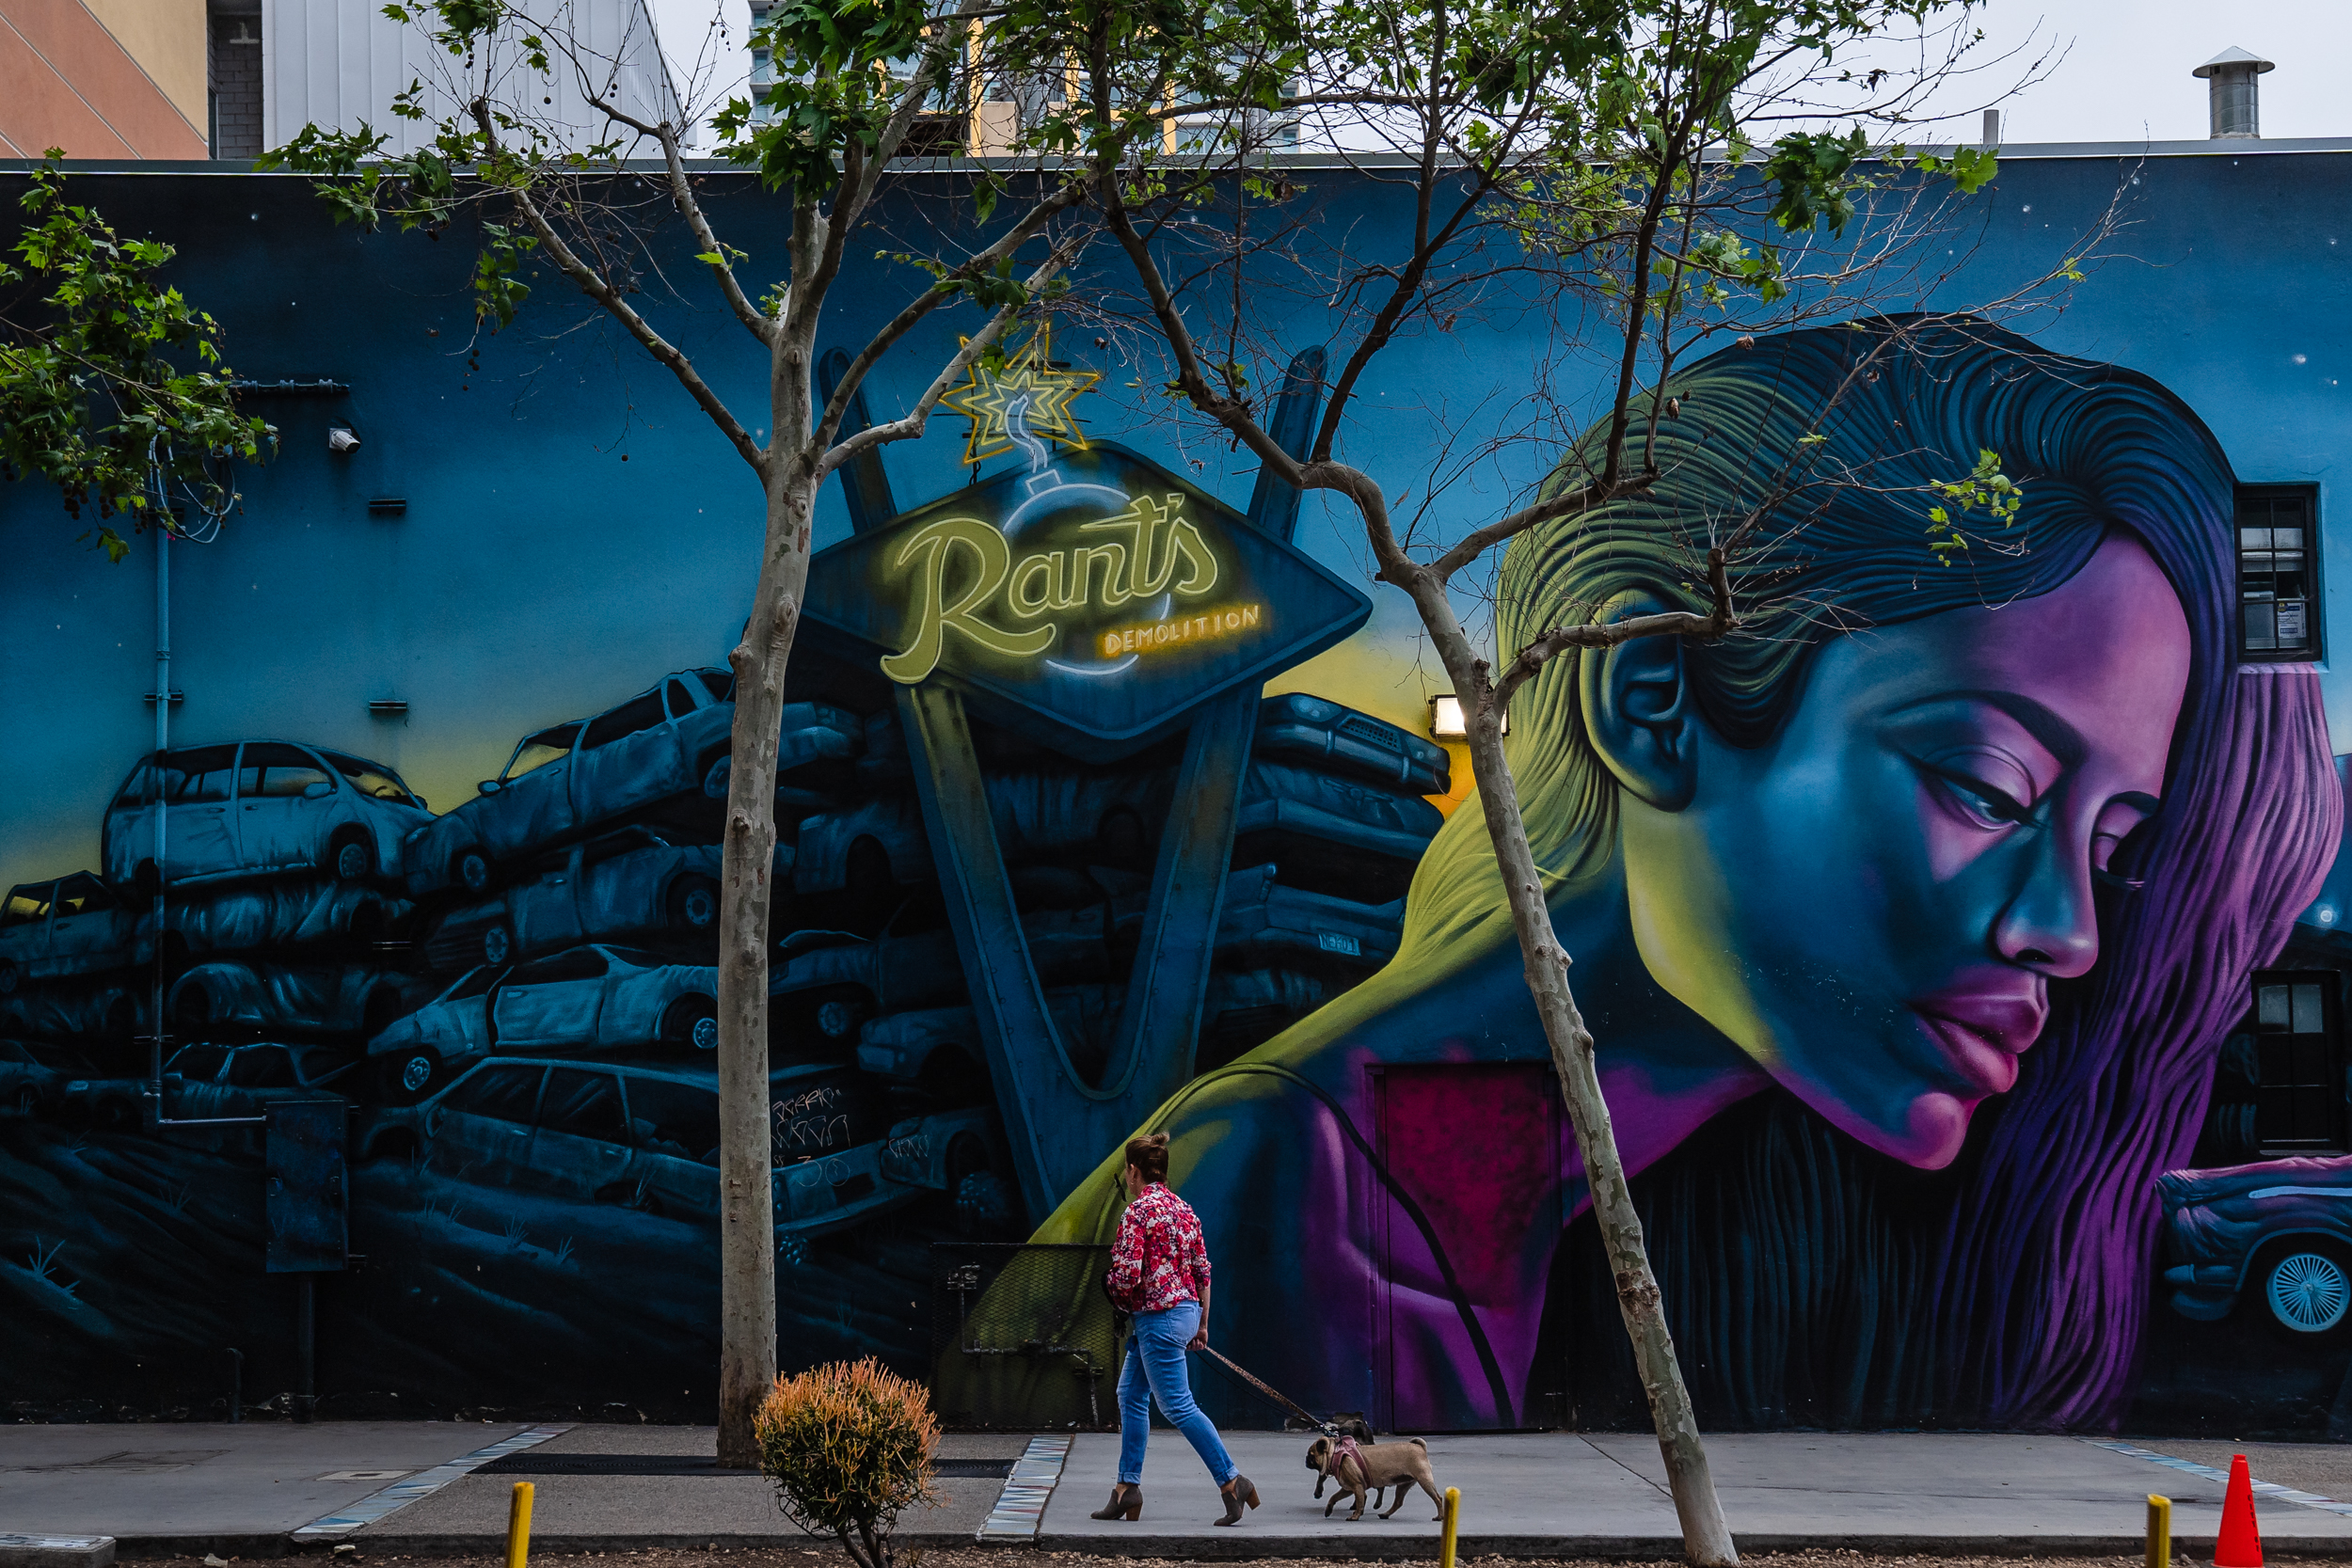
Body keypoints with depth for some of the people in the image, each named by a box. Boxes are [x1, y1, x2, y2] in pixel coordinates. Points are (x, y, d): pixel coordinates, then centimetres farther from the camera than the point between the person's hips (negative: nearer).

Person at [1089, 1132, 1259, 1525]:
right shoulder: (1182, 1208, 11)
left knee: (1178, 1405, -5)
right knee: (1131, 1396, 15)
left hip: (1158, 1317, -9)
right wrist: (1202, 1324, 19)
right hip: (1186, 1309, 9)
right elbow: (1202, 1270, 13)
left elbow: (1127, 1275, -19)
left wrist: (1114, 1294, 3)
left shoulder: (1137, 1211, -14)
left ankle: (1232, 1481, -6)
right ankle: (1128, 1487, 17)